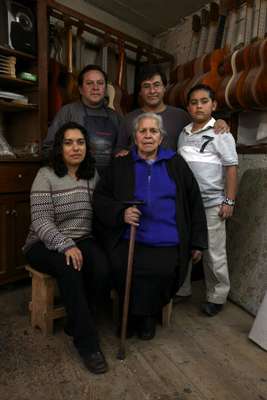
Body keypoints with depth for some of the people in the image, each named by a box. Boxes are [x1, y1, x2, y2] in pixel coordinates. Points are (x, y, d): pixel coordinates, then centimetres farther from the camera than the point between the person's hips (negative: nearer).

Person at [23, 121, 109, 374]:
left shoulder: (93, 175, 8)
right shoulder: (46, 175, -7)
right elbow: (41, 221, -15)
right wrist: (66, 246, -27)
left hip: (82, 240, 4)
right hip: (45, 244, -3)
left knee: (102, 270, -25)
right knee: (69, 269, -34)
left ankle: (76, 322, 1)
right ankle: (87, 341, -19)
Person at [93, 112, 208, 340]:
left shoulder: (176, 164, 14)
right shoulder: (120, 165, 14)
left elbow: (194, 203, 15)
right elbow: (100, 198, 12)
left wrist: (197, 242, 12)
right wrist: (121, 212, -9)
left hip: (168, 243, 0)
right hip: (129, 239, 0)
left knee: (163, 271, -27)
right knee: (121, 268, -27)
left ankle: (149, 315, 4)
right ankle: (131, 314, 4)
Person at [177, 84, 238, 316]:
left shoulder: (220, 132, -5)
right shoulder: (184, 134, 9)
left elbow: (231, 168, -7)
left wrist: (229, 201, -12)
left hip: (212, 203, -5)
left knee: (213, 253, 5)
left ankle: (217, 296, 24)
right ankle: (181, 289, 31)